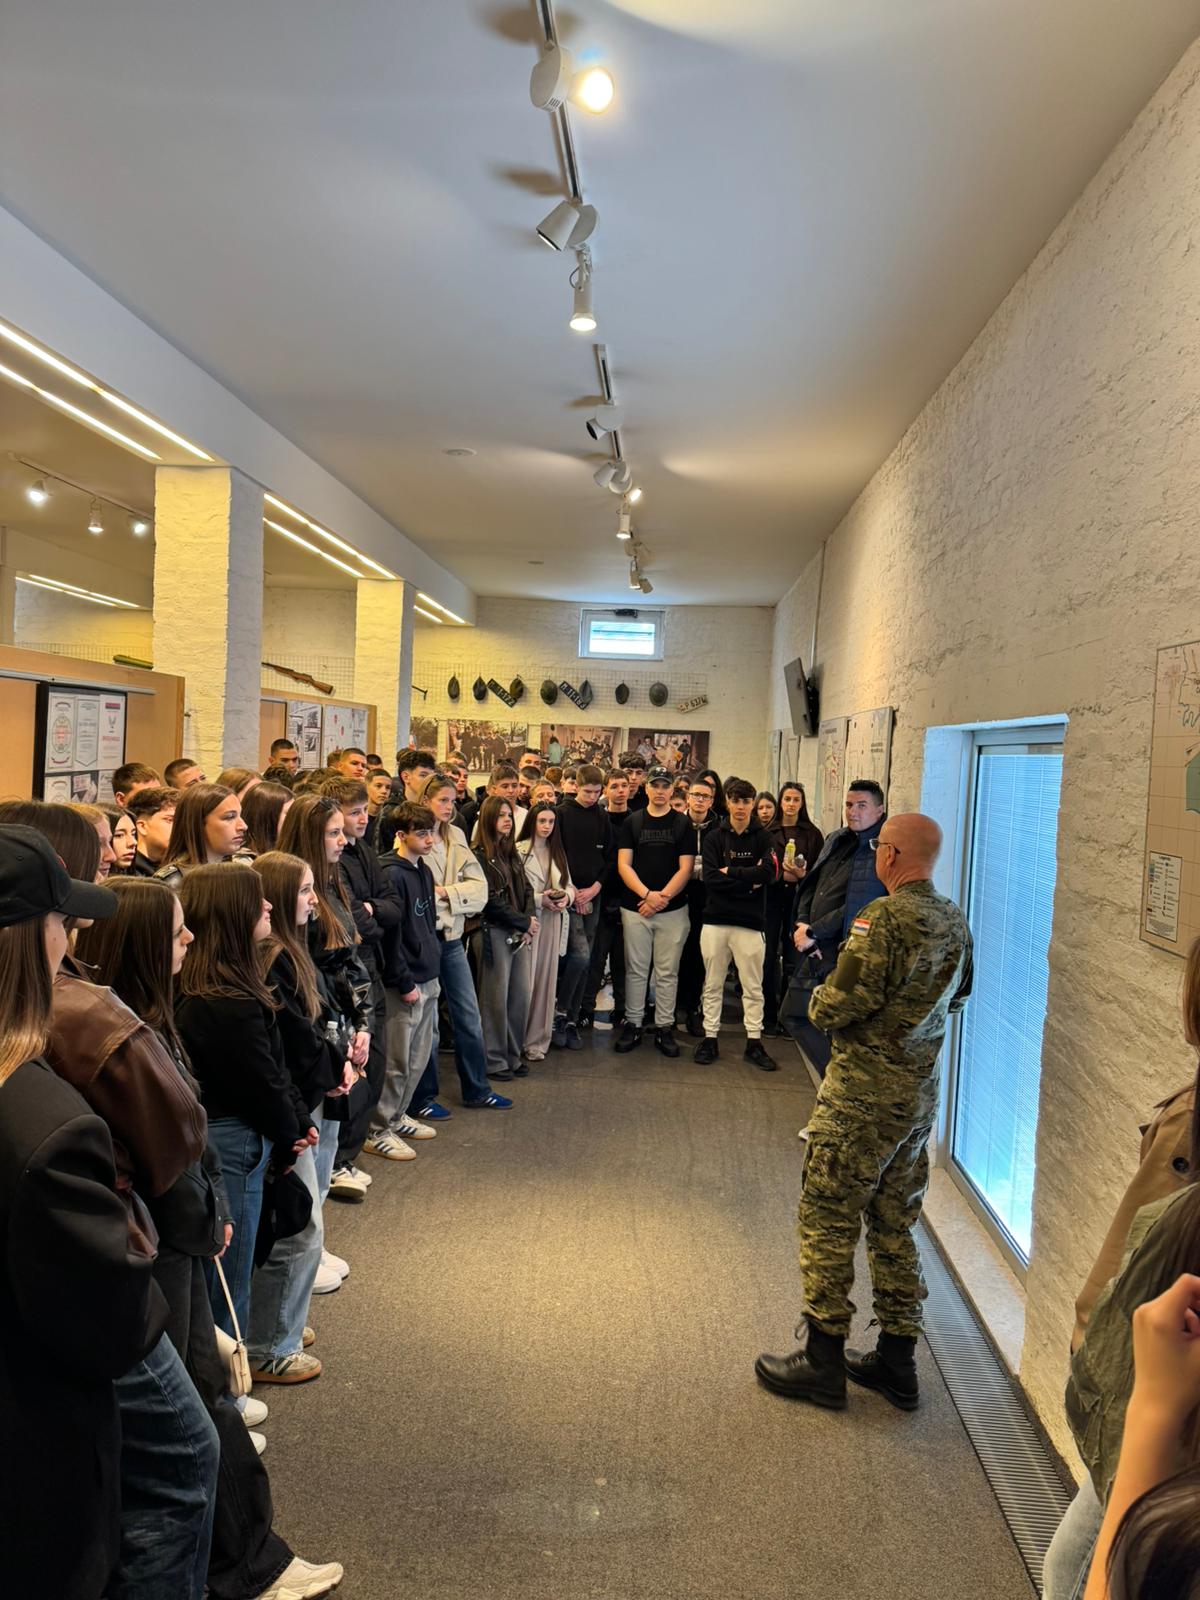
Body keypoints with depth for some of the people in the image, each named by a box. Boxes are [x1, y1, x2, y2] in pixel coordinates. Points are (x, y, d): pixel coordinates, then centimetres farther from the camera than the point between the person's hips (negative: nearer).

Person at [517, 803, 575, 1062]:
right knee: (525, 981, -6)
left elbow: (569, 885, 16)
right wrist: (540, 899, -16)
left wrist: (566, 896, -5)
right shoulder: (519, 850, -7)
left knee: (546, 980, 7)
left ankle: (537, 1040, 15)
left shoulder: (557, 852, 16)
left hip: (554, 922, 6)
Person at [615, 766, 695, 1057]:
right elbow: (623, 864, 0)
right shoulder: (632, 822, 7)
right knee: (636, 970, 5)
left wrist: (662, 897, -12)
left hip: (673, 909, 0)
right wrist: (647, 894, -13)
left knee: (667, 972, 5)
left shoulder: (683, 824, 5)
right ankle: (632, 1025, 14)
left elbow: (685, 868, -1)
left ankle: (664, 1027, 13)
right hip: (635, 907, 1)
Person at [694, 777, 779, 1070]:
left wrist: (730, 872, -11)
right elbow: (710, 878, -9)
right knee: (713, 985, 9)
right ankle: (710, 1038, 18)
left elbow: (769, 872, -13)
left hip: (750, 922, -1)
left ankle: (754, 1042, 14)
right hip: (715, 919, 1)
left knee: (753, 986, 5)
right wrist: (748, 881, -14)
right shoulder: (715, 837, 4)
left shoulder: (763, 838, 3)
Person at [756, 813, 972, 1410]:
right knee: (895, 1225, 17)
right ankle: (897, 1363, 26)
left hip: (863, 1093, -8)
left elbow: (838, 1007, -21)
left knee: (827, 1221, 4)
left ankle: (823, 1362, 13)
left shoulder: (884, 917, -21)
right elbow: (957, 996, 20)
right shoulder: (954, 920, 5)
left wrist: (818, 1001, 0)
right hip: (920, 1094, 8)